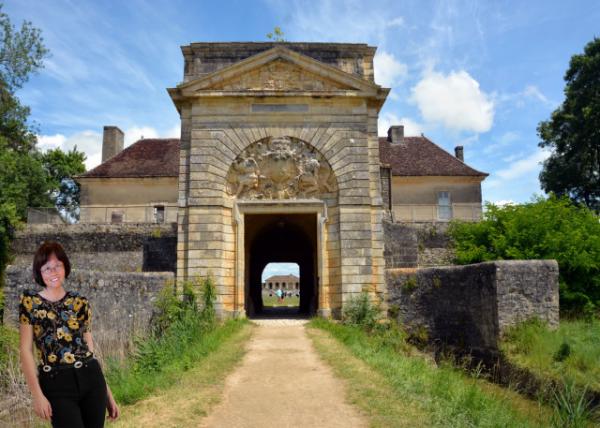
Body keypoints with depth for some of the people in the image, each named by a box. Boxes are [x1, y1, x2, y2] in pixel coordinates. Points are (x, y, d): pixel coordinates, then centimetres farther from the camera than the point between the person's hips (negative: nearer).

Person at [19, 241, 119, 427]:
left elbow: (89, 347, 11)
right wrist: (37, 394, -9)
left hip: (91, 379, 3)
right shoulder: (30, 301, 0)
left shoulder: (80, 302, 7)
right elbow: (26, 350, -2)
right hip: (56, 384, -3)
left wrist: (107, 391, 11)